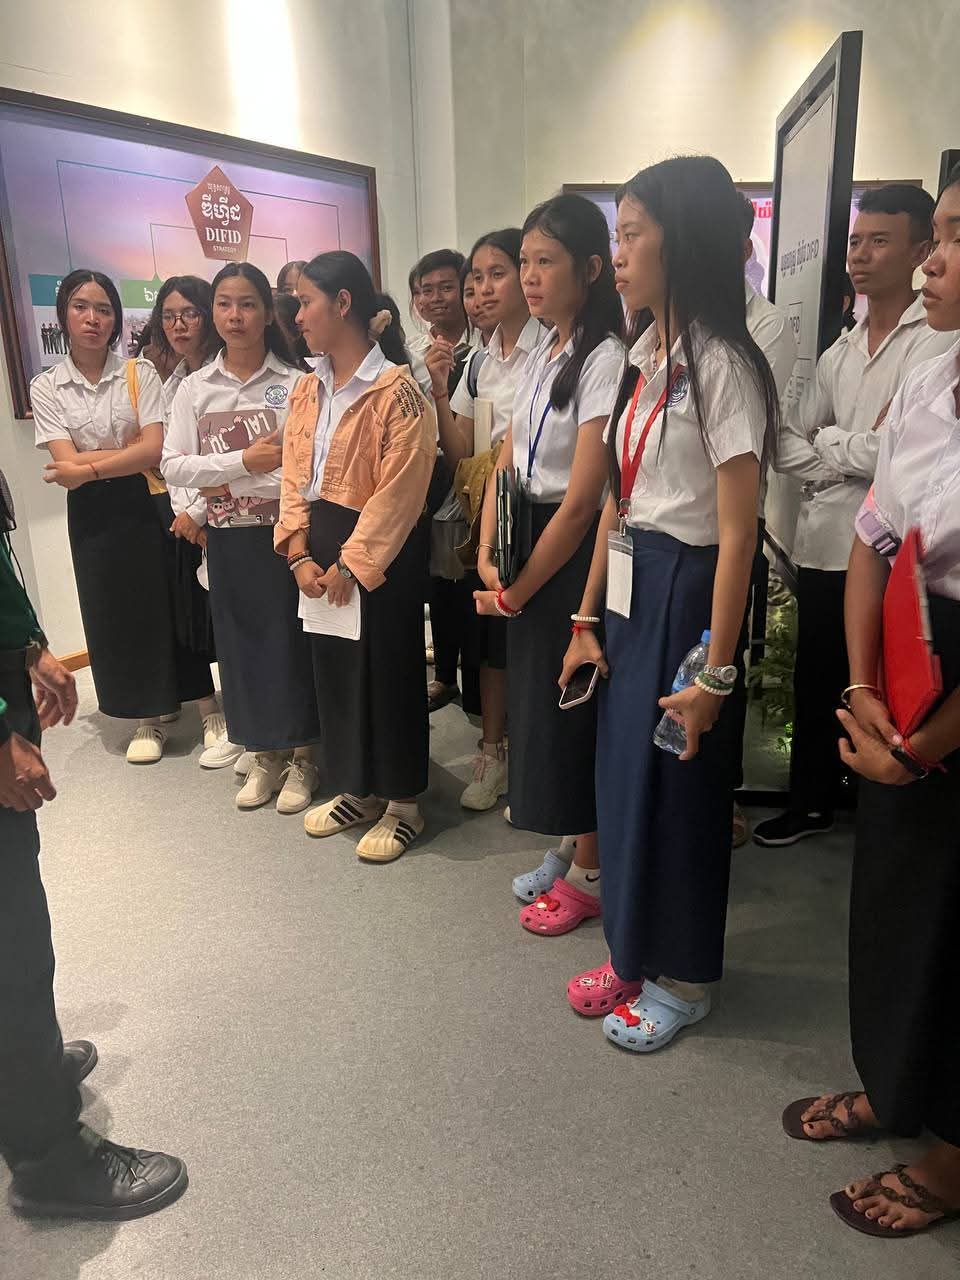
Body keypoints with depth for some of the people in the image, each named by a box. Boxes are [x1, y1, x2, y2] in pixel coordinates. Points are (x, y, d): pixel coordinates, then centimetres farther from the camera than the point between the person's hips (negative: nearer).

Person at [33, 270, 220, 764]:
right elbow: (66, 463, -8)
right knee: (117, 611, 8)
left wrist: (88, 469, -15)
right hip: (94, 516, 2)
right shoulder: (46, 387, 3)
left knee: (177, 603, -1)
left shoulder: (140, 372, 0)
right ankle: (151, 718, 24)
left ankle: (210, 709, 12)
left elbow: (154, 450, -10)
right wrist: (132, 451, -13)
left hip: (151, 505, -2)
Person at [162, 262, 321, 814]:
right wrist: (245, 461, -14)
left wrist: (228, 484, -14)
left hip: (285, 533, -3)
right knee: (242, 643, 10)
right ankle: (265, 754, 26)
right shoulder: (194, 388, 5)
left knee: (293, 639, 3)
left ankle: (303, 756, 20)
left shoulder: (295, 383, -4)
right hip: (228, 541, 3)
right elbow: (174, 466, -1)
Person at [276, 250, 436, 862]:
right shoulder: (307, 391, 9)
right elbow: (295, 477, 8)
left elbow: (398, 492, -18)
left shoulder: (398, 391, -14)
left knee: (388, 671, 4)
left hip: (380, 555, -7)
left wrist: (350, 563, -17)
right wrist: (299, 554, -3)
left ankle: (403, 804, 21)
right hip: (320, 549, 8)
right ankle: (358, 790, 33)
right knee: (334, 668, 15)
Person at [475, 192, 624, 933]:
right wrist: (487, 554, -4)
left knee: (572, 708, 2)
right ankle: (566, 849, 35)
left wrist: (517, 592, -13)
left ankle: (589, 874, 22)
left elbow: (581, 501, -20)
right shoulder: (541, 354, 10)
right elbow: (507, 463, 10)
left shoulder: (605, 360, -17)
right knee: (537, 700, 15)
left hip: (575, 551, -8)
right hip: (528, 546, 8)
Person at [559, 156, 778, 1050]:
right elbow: (616, 499, 10)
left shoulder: (721, 365, -15)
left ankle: (682, 977, 29)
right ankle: (632, 952, 36)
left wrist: (716, 672, -18)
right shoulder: (643, 357, 10)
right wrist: (587, 618, 10)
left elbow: (737, 533, -17)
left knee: (678, 784, 6)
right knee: (623, 769, 15)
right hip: (629, 589, 8)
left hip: (687, 593, -8)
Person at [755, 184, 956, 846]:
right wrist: (846, 458, -8)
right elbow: (786, 443, 9)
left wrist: (828, 443, -2)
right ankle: (812, 802, 32)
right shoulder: (840, 353, 15)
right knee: (815, 680, 15)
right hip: (822, 543, 7)